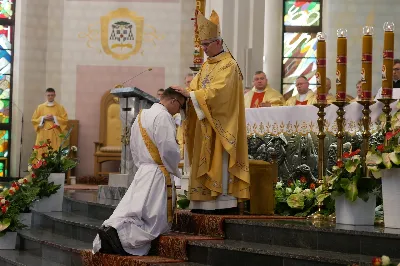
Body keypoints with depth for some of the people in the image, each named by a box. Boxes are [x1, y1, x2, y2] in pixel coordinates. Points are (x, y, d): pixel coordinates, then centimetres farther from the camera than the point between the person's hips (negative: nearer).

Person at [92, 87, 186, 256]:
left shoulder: (141, 116, 16)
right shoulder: (163, 116, -13)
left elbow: (134, 149, 20)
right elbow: (169, 149, -18)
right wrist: (175, 171, -3)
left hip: (142, 171, 9)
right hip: (157, 174, -9)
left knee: (130, 212, 5)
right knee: (154, 220, -9)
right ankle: (118, 235, -26)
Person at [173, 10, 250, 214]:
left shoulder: (228, 65, -10)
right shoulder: (206, 65, 17)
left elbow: (217, 91, -22)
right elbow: (196, 88, 12)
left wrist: (190, 94, -22)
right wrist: (183, 93, -8)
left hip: (220, 125, -8)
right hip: (205, 125, 8)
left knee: (220, 164, -10)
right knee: (206, 165, 5)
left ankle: (226, 202, -8)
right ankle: (206, 203, 7)